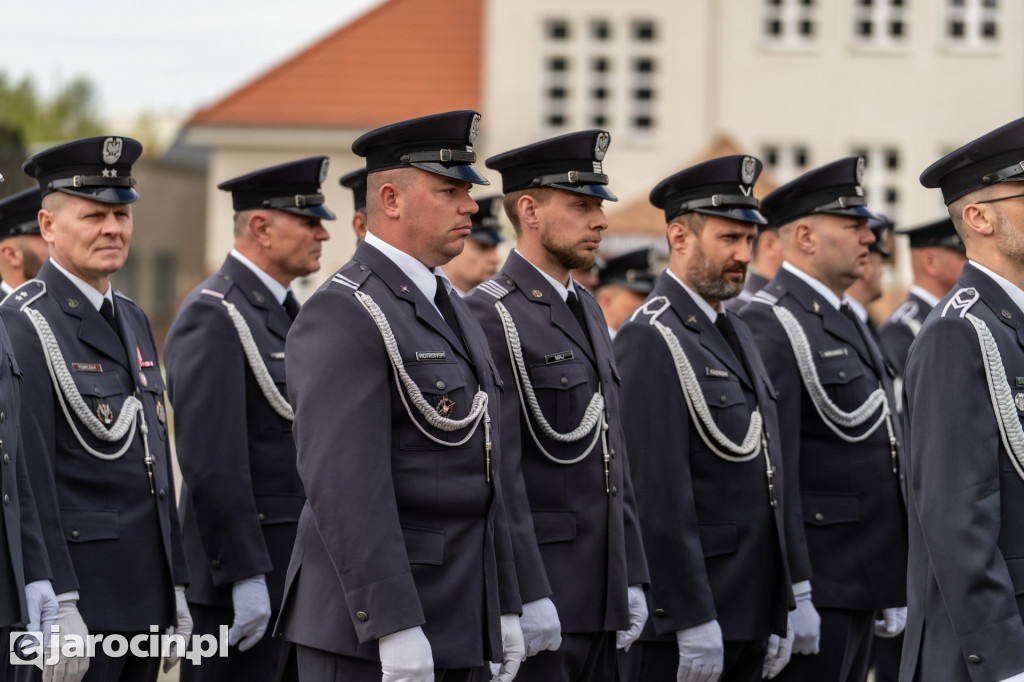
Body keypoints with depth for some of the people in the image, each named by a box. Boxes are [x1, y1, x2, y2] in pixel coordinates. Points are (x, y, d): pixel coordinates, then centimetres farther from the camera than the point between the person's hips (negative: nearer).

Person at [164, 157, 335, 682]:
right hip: (242, 573, -9)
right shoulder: (213, 316, -13)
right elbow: (211, 461, -20)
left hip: (304, 572, 9)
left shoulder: (286, 312, 16)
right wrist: (245, 576, -22)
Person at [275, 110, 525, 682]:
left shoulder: (451, 312, 17)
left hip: (454, 623, 9)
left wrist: (506, 610, 16)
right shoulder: (343, 316, -13)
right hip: (366, 628, -9)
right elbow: (343, 483, -21)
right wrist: (394, 628, -25)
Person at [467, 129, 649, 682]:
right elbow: (498, 472, -17)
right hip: (533, 594, -8)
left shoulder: (586, 310, 17)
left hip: (599, 596, 8)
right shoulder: (490, 316, -12)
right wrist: (528, 595, -20)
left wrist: (631, 579, 14)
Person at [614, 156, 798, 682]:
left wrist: (779, 615, 16)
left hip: (747, 622, 9)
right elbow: (659, 495, -18)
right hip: (682, 625, -9)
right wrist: (693, 620, -21)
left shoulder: (736, 335, 17)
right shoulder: (651, 341, -12)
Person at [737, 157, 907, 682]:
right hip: (815, 593, -9)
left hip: (860, 588, 9)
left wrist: (894, 586, 19)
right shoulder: (771, 326, -13)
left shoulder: (845, 324, 18)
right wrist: (794, 595, -22)